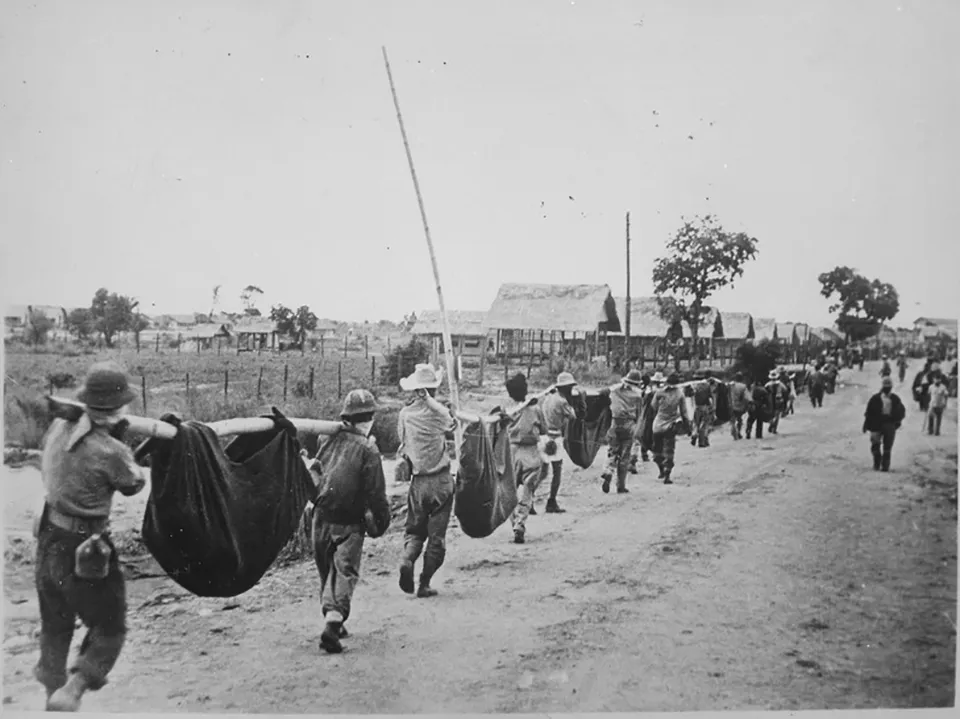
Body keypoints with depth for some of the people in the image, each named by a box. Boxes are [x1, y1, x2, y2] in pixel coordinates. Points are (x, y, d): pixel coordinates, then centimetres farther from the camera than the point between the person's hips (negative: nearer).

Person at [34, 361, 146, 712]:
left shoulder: (58, 429, -6)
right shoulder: (110, 451, -25)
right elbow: (134, 485, -5)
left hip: (48, 540, 7)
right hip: (84, 553, -7)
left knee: (55, 627, 26)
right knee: (109, 630, 12)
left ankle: (52, 687, 41)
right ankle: (71, 691, -1)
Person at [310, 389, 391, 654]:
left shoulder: (330, 440, 5)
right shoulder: (367, 449, -11)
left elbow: (314, 472, 14)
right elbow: (375, 493, -11)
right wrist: (383, 521, 0)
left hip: (322, 519, 5)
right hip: (349, 523, -5)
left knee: (327, 572, 18)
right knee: (345, 572, -3)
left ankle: (332, 620, 23)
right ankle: (333, 623, -19)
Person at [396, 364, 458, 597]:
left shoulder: (405, 414, -2)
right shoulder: (440, 412, -9)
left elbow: (404, 444, 7)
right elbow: (451, 429, 8)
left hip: (418, 481, 2)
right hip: (441, 480, -2)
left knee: (414, 530, 15)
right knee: (437, 535, 7)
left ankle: (407, 559, -14)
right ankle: (425, 584, 7)